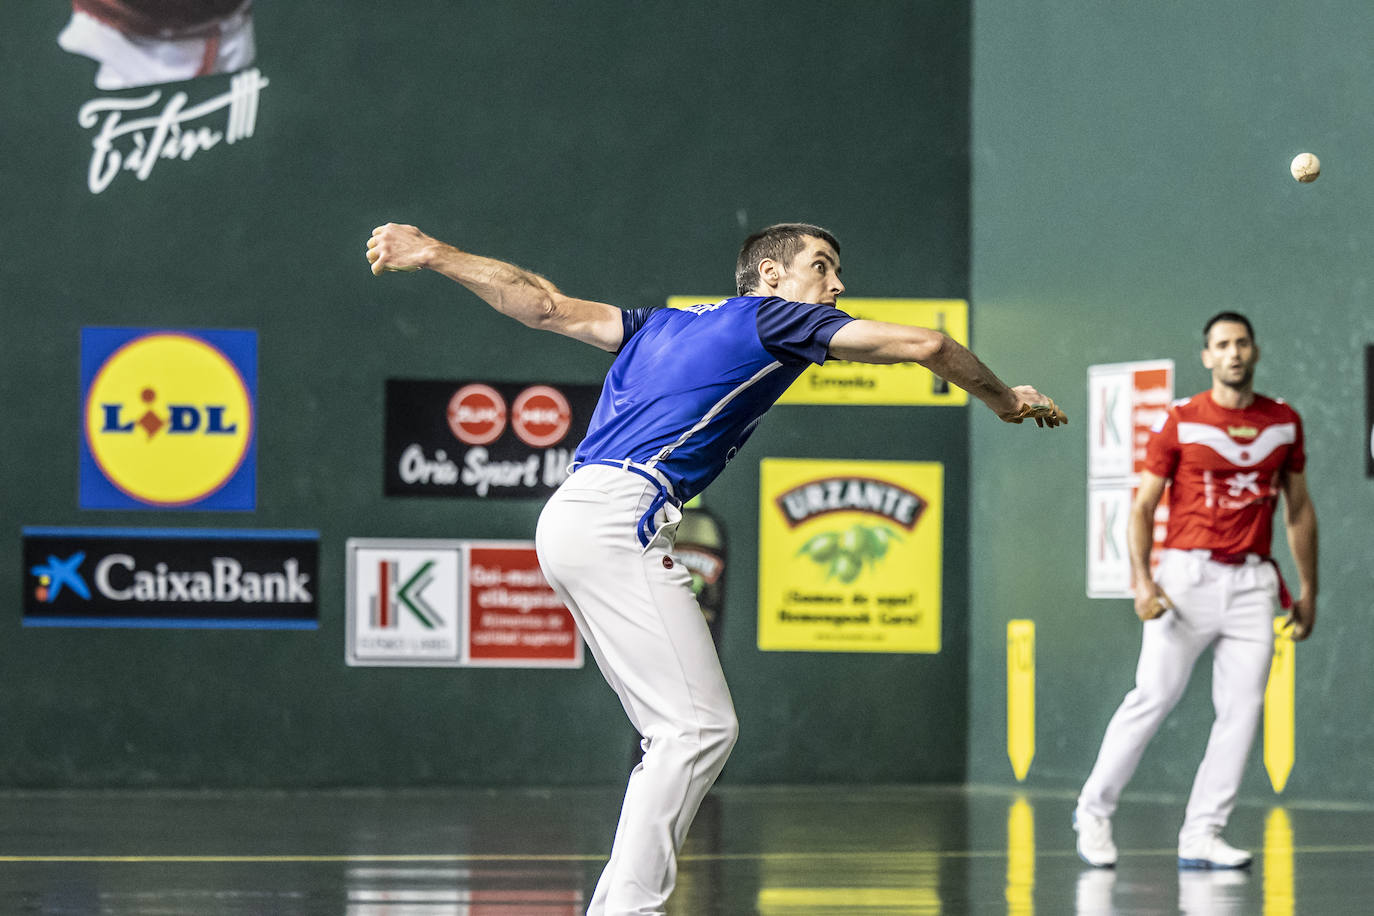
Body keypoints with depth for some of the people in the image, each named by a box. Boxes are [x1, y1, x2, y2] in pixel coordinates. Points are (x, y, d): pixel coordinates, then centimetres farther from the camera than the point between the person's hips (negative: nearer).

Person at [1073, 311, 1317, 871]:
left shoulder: (1284, 422, 10)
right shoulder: (1181, 421, -1)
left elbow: (1299, 509, 18)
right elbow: (1142, 506, 0)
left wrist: (1307, 590, 14)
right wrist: (1142, 581, -13)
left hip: (1253, 582, 4)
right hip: (1188, 574, -4)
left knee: (1242, 709, -3)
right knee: (1153, 697, -6)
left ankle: (1201, 836, 1)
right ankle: (1094, 812, 8)